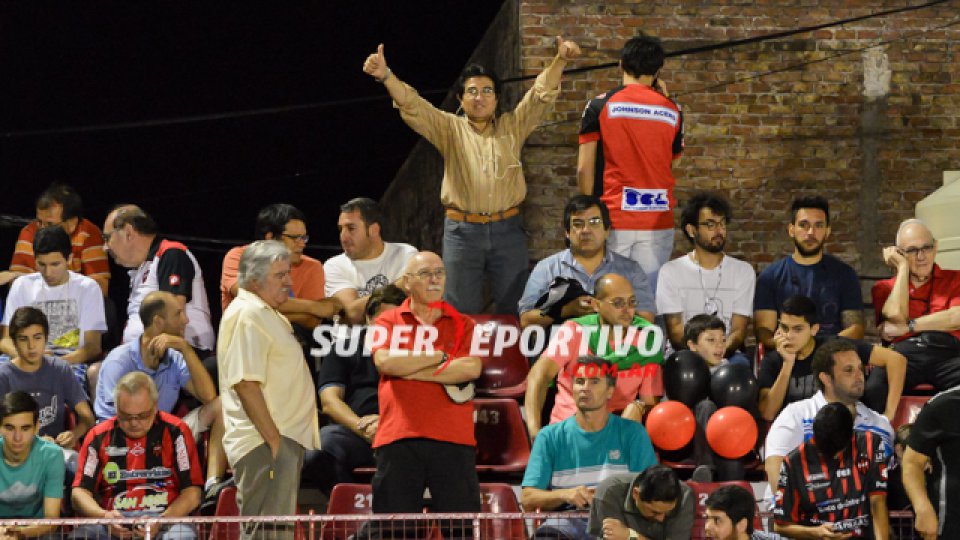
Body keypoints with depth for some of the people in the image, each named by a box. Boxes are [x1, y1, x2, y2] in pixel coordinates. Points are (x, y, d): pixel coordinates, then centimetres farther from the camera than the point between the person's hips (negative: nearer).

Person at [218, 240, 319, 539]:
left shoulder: (270, 314, 21)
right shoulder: (247, 314, -13)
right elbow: (246, 384, -22)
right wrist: (273, 439, -22)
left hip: (282, 440, 11)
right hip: (263, 444, -11)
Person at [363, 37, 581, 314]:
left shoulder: (514, 126, 10)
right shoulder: (449, 128, 6)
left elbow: (542, 94, 1)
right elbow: (412, 106, -5)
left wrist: (560, 60, -15)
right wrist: (385, 76, -22)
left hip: (507, 229, 1)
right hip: (462, 231, -1)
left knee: (510, 310, 6)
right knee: (462, 312, 3)